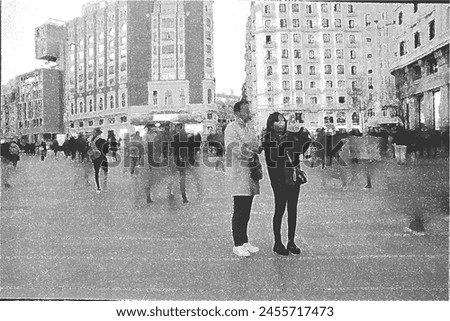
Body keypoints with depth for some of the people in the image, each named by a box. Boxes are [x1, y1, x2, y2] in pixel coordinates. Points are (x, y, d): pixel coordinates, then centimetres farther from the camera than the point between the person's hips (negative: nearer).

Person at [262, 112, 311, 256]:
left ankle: (291, 242, 21)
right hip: (279, 179, -5)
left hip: (294, 178, 5)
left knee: (293, 210, 9)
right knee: (280, 209, -1)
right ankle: (278, 243, 12)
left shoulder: (291, 135, 10)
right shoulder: (268, 138, -4)